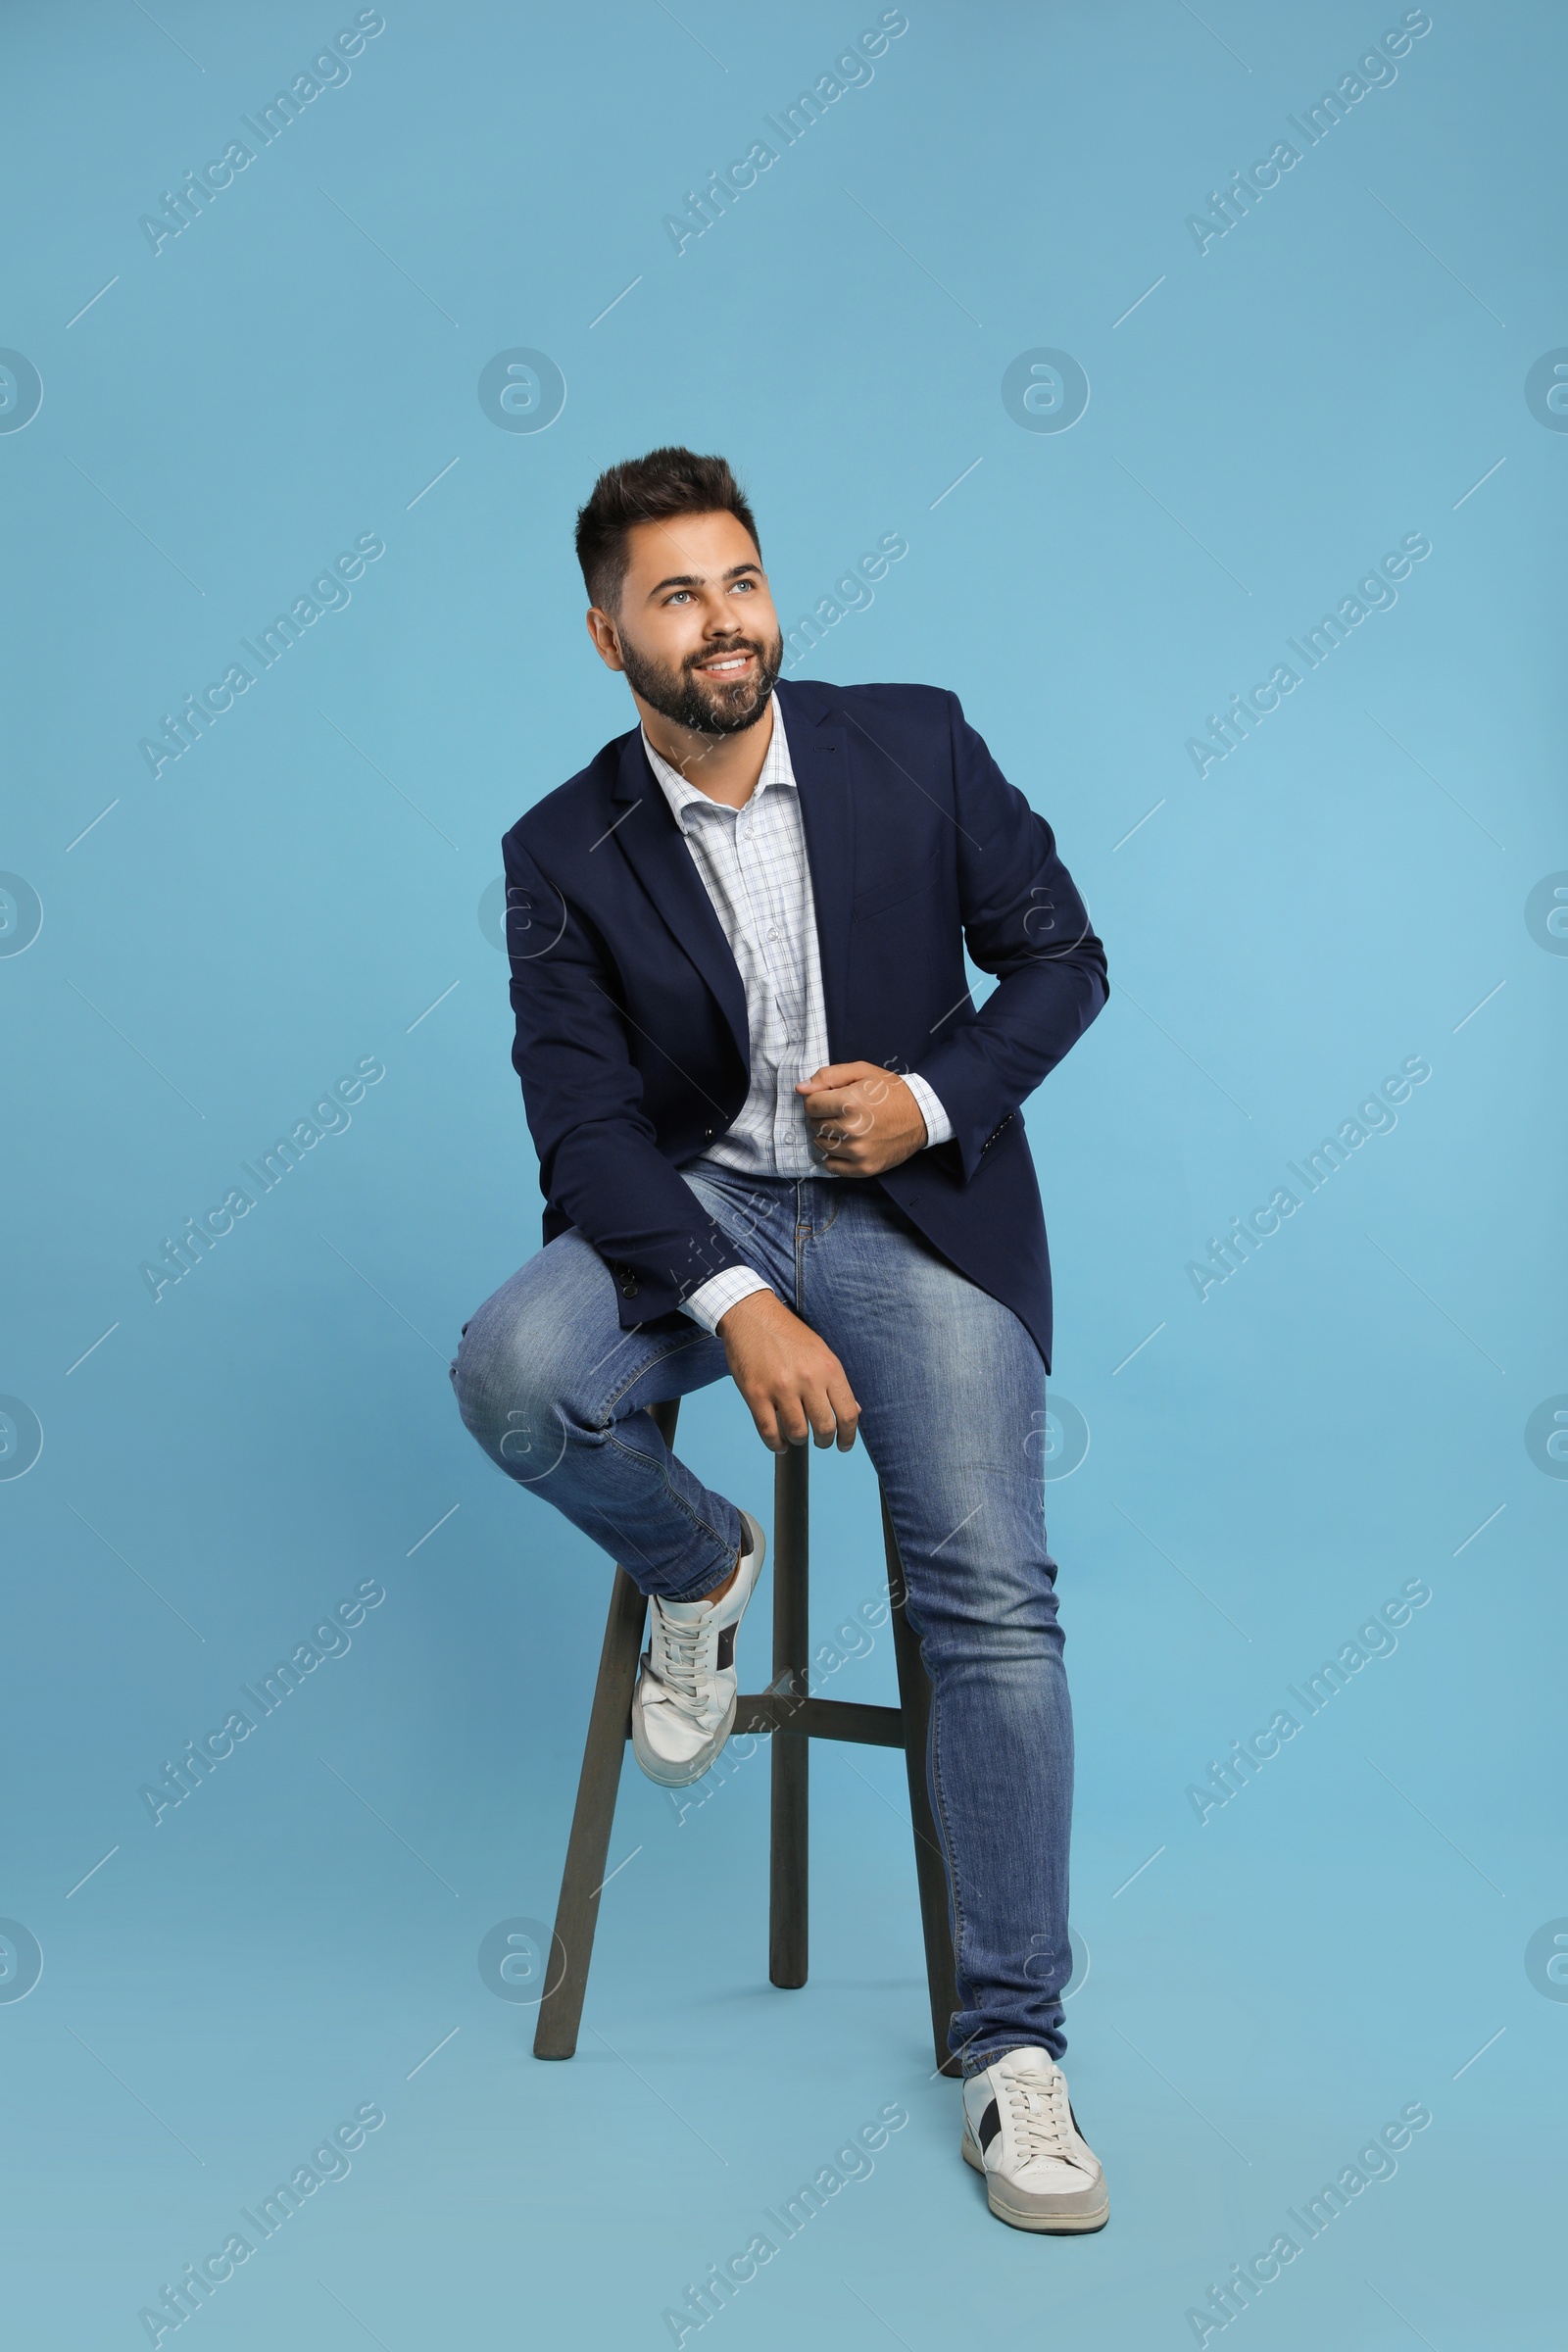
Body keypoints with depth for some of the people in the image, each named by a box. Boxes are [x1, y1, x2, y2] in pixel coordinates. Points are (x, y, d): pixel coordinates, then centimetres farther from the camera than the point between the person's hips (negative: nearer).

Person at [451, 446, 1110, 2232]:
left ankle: (1012, 2040, -2)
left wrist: (932, 1096, -14)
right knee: (509, 1374, -30)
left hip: (918, 1211, -1)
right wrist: (736, 1307, -25)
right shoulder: (564, 855, -3)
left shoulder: (916, 747, -2)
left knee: (993, 1598, -17)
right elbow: (585, 1120, -10)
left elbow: (1062, 956, 5)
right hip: (698, 1209, 1)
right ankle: (700, 1569, 6)